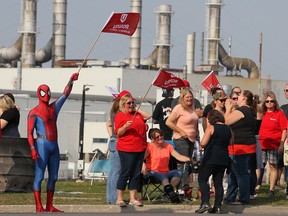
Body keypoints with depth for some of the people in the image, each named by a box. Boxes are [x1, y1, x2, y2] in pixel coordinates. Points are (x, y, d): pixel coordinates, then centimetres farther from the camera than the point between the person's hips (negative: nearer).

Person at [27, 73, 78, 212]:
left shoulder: (54, 108, 16)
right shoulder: (34, 113, -3)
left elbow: (65, 95, 11)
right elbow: (29, 132, -8)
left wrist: (71, 81, -4)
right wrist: (32, 148, -20)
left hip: (54, 146, 8)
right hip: (42, 145, -8)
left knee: (53, 177, 9)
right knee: (39, 176, -8)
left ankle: (49, 206, 14)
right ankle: (39, 207, -10)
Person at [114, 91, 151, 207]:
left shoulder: (137, 114, 16)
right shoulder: (120, 115, -2)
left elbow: (148, 116, 5)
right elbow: (118, 133, -6)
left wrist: (136, 109, 6)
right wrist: (125, 126, -24)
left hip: (140, 149, 6)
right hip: (126, 149, -6)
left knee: (136, 174, 6)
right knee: (125, 173, -4)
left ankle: (133, 198, 10)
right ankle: (119, 199, 1)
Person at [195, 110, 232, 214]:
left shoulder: (211, 128, -10)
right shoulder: (228, 129, 8)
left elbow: (203, 143, -14)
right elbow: (230, 143, 17)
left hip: (211, 158, -6)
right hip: (223, 159, 6)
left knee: (202, 179, 1)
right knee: (218, 182, 9)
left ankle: (205, 203, -15)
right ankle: (217, 206, 5)